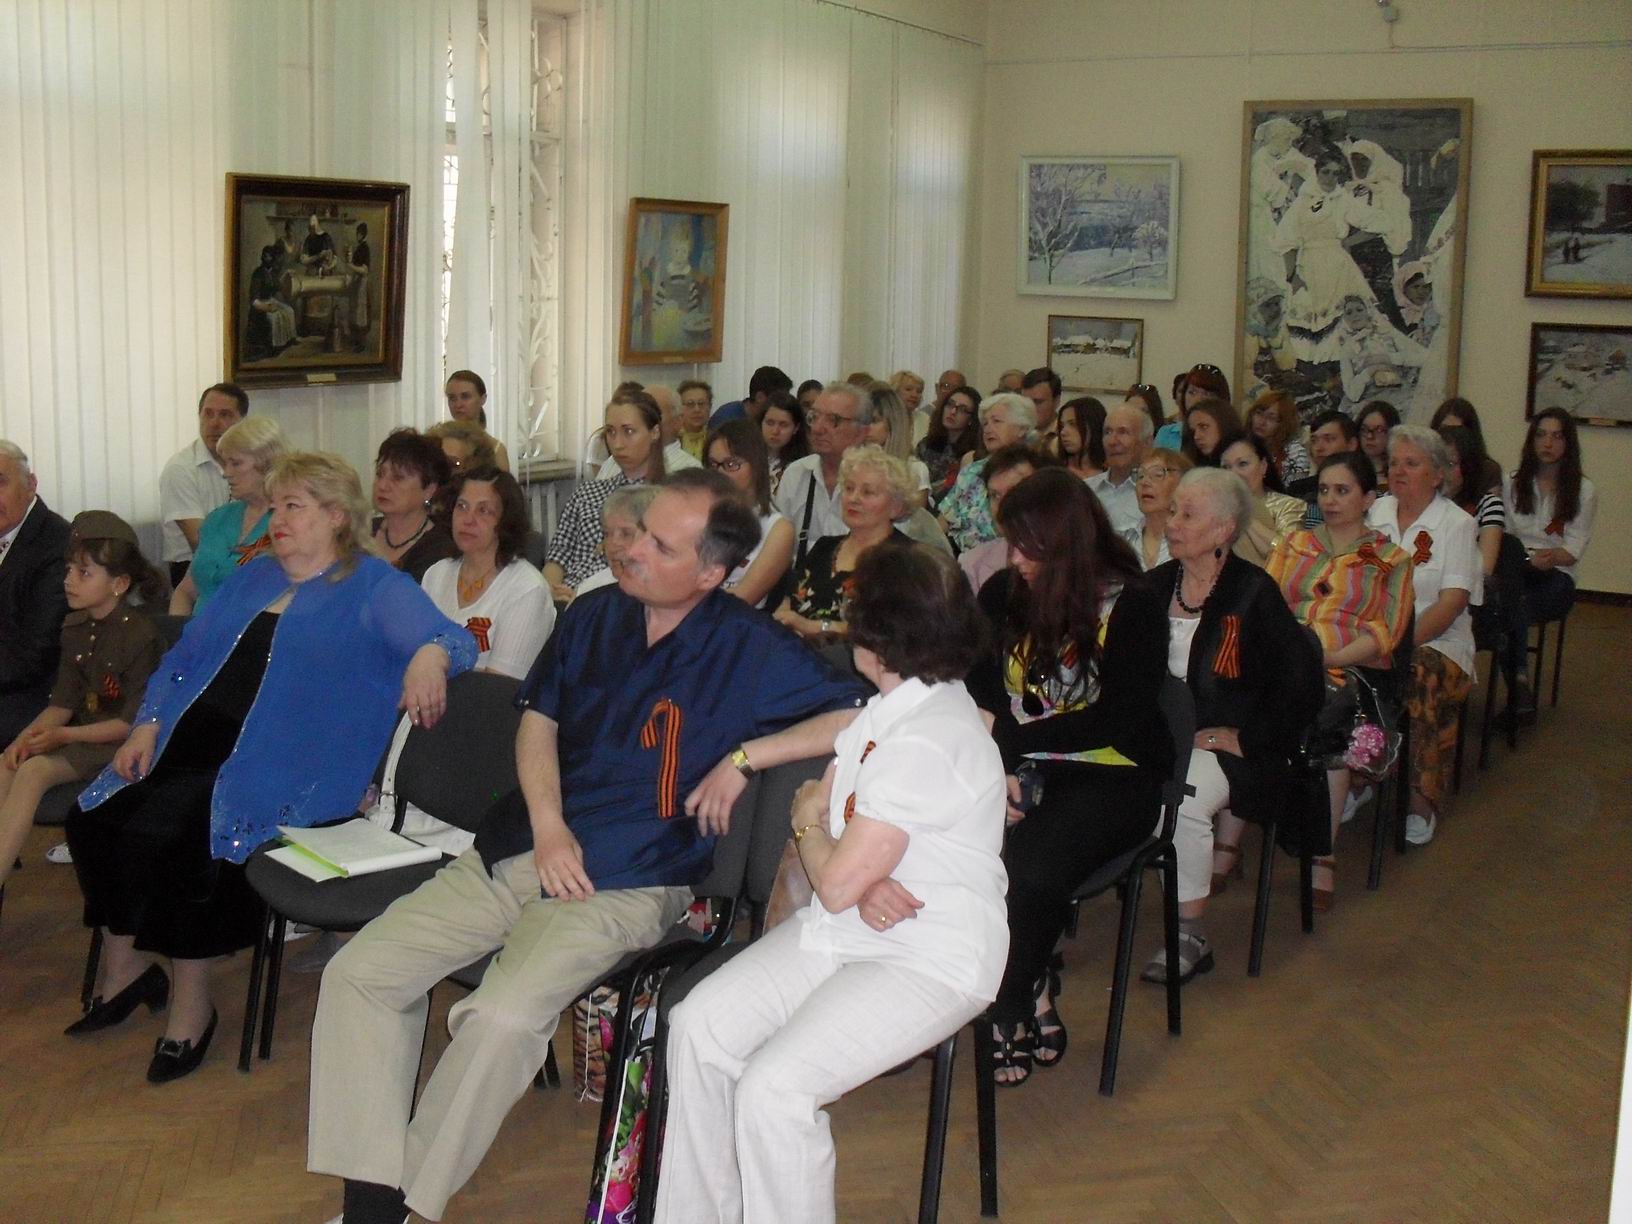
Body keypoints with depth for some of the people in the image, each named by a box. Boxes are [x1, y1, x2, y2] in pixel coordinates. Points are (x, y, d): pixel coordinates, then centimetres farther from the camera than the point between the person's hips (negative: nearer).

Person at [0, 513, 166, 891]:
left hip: (120, 744, -7)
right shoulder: (74, 629, 11)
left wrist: (64, 736, -19)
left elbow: (133, 721, -15)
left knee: (33, 772, -27)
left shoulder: (141, 636, -14)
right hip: (81, 731, 7)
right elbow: (62, 703, 9)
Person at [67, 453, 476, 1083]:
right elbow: (184, 656, 25)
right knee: (93, 816, -13)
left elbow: (454, 639, -12)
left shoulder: (373, 589, 1)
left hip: (273, 766, -7)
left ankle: (190, 999, -10)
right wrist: (148, 724, 9)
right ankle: (124, 965, 9)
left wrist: (431, 655, -37)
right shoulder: (252, 577, 22)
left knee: (163, 834, -28)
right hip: (188, 743, 7)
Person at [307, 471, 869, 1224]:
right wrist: (548, 824, -2)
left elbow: (862, 717, -11)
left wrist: (744, 756, -15)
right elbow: (537, 721, 16)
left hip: (627, 881, -6)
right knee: (359, 972, -6)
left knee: (504, 1017, -30)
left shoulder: (747, 648, -6)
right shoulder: (595, 615, 10)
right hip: (524, 847, 6)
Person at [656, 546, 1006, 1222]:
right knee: (700, 1024, -4)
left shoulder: (926, 744, -25)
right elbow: (822, 802, 14)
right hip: (842, 935, 9)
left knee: (771, 1089, -24)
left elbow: (837, 883, -22)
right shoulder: (887, 708, 7)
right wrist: (863, 881, -7)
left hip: (929, 963, -9)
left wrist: (808, 822, -1)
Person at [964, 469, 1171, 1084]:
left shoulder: (1133, 607, -6)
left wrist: (1006, 736, -17)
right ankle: (1032, 992, -9)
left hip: (1110, 778, -4)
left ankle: (1008, 1012, -6)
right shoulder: (1003, 593, 6)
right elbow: (977, 693, 3)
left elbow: (1116, 722, -13)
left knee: (1029, 868, -33)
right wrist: (996, 768, -16)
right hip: (1020, 767, 4)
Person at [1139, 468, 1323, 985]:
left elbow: (1301, 680, -8)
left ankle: (1190, 938, -16)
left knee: (1183, 801, -32)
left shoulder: (1253, 593, -6)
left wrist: (1247, 739, -11)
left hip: (1227, 744, -5)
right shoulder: (1155, 585, 11)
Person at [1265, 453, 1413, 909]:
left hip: (1350, 671, -2)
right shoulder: (1294, 544, 26)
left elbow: (1386, 633, 3)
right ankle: (1226, 846, -32)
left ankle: (1323, 859, -28)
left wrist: (1329, 657, -13)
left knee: (1328, 714, -37)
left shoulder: (1389, 559, 17)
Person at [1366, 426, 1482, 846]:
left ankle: (1421, 802, -23)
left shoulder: (1457, 524, 1)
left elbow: (1452, 603, -9)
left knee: (1423, 682, -36)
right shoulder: (1376, 513, 14)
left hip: (1436, 642, -3)